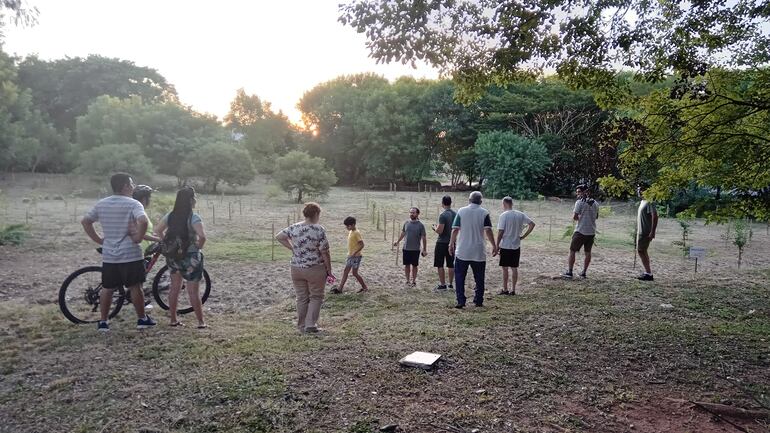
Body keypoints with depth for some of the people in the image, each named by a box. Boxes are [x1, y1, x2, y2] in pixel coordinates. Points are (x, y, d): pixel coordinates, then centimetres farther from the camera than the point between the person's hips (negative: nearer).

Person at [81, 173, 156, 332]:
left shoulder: (101, 204, 7)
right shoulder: (133, 204, -11)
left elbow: (85, 221, 10)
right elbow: (143, 221, -29)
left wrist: (98, 239, 12)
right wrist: (138, 237, -15)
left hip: (108, 255, 5)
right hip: (130, 254, -5)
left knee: (107, 288, 13)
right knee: (135, 287, 5)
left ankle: (103, 322, 19)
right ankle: (142, 319, 16)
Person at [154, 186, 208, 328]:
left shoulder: (170, 215, 1)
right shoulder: (193, 218, -18)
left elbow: (158, 231, 7)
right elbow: (202, 236, -29)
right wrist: (198, 248, -12)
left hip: (173, 256, 6)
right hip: (190, 257, -5)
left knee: (174, 288, 18)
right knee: (193, 291, 2)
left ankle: (173, 319, 25)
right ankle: (201, 322, 9)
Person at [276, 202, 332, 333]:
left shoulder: (294, 228, 1)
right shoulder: (319, 229, -15)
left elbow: (279, 237, 10)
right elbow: (324, 252, -15)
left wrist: (293, 248, 9)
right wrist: (329, 270, -5)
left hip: (296, 269, 5)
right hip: (315, 270, -5)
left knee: (302, 298, 15)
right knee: (316, 297, 11)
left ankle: (302, 326, 22)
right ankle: (310, 324, 5)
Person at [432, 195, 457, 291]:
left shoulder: (443, 215, -17)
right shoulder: (456, 214, 4)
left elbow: (439, 231, -20)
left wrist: (435, 227, -1)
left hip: (442, 243, -7)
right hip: (452, 242, 7)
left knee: (440, 265, 2)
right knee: (451, 264, 12)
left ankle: (442, 284, 3)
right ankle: (450, 284, 17)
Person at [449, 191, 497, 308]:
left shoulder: (461, 211, 0)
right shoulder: (484, 212, -2)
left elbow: (455, 229, -4)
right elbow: (488, 230, -9)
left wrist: (451, 244, 5)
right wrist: (494, 246, -3)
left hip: (462, 251, 0)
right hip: (479, 252, 0)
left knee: (459, 277, 6)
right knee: (479, 278, 12)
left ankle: (461, 301, 2)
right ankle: (478, 301, 16)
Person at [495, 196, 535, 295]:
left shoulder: (504, 215, -12)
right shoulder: (520, 215, 3)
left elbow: (500, 232, -14)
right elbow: (532, 224, 1)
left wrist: (497, 245, -7)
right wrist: (523, 236, 3)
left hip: (505, 246, -5)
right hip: (516, 246, 5)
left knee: (505, 268, 5)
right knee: (514, 268, 10)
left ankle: (505, 289, 11)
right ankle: (513, 290, 15)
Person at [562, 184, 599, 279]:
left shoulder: (579, 202, -10)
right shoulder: (595, 203, 9)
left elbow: (574, 217, -14)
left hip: (581, 231, -6)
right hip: (592, 231, 6)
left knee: (572, 251, 2)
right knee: (587, 252, 12)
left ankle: (569, 272, 0)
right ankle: (583, 273, 14)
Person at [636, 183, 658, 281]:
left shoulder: (649, 202, -16)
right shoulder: (643, 202, 14)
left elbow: (655, 216, -24)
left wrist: (652, 232, -26)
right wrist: (638, 230, 20)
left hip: (645, 232, -10)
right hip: (641, 231, 10)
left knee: (641, 251, -8)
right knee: (643, 251, 14)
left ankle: (648, 273, -4)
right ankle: (648, 272, 21)